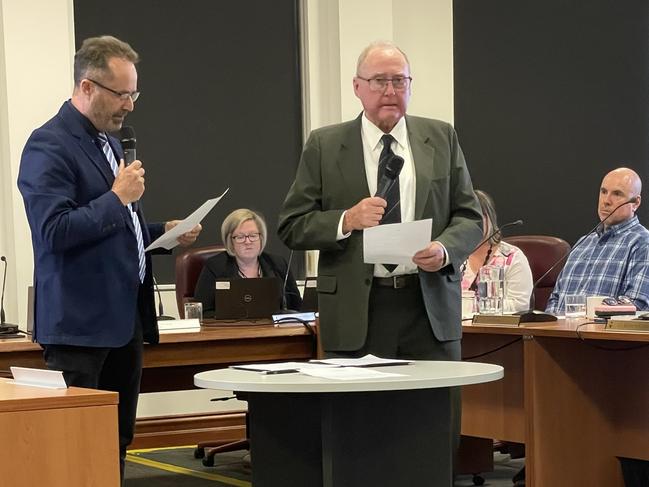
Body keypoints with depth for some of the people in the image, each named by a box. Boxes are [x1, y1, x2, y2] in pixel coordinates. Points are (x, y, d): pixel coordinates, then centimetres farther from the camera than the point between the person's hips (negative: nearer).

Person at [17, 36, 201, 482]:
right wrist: (118, 197, -18)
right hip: (81, 324, -9)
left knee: (117, 443, 11)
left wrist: (165, 232, 12)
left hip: (125, 319, 9)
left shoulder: (108, 142, 18)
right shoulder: (49, 146, -12)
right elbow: (55, 231, -21)